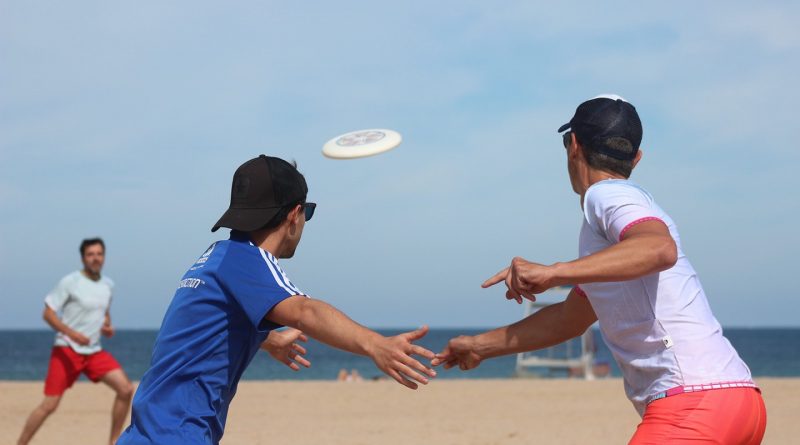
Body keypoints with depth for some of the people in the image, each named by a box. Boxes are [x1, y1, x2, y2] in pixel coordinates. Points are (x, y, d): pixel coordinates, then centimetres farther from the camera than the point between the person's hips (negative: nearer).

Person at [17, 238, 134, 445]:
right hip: (67, 350, -5)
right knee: (49, 405, -9)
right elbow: (48, 313, -11)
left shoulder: (108, 284, 8)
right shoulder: (70, 282, -10)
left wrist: (108, 326, 3)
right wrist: (71, 333, -25)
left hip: (94, 352, 5)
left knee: (126, 389, -8)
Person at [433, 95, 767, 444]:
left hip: (694, 403, -11)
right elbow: (570, 318, 35)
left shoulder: (606, 193, -4)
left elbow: (660, 249, -29)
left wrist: (552, 272, -33)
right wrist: (481, 346, 41)